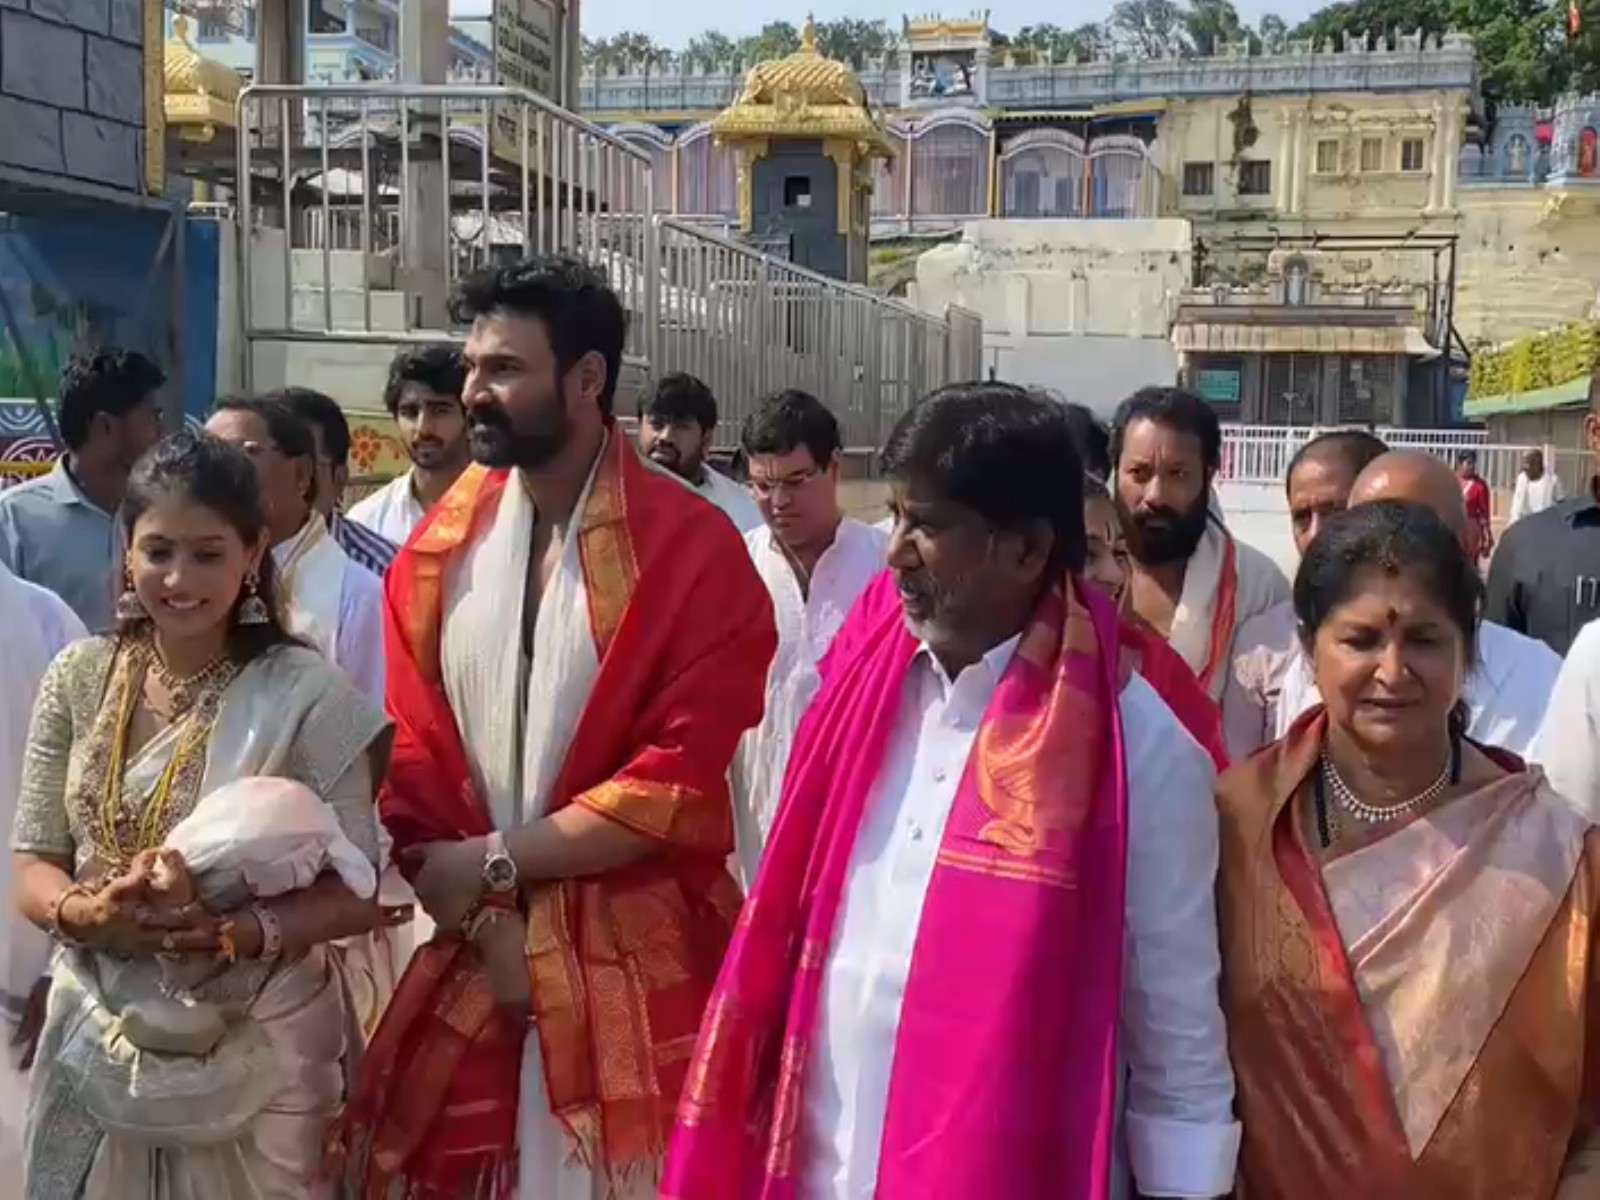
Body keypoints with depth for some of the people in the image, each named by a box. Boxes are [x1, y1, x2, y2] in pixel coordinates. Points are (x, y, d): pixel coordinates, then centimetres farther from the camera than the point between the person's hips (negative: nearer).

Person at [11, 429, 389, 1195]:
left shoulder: (305, 694, -12)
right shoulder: (78, 678, -1)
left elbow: (357, 890, -10)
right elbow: (33, 866, 2)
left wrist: (244, 931, -27)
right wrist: (88, 912, -19)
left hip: (254, 1050, -3)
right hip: (100, 1041, 3)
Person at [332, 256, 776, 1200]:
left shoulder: (694, 549, -11)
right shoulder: (442, 545, 3)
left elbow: (678, 781, -15)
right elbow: (412, 752, 1)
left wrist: (494, 865, -12)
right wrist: (482, 919, -9)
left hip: (636, 958, -3)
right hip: (469, 948, 4)